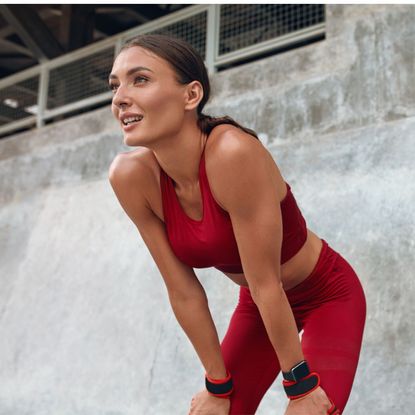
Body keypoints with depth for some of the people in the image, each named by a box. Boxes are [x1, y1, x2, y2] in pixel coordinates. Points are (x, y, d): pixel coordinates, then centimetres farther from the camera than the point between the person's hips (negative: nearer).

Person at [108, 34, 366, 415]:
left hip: (327, 297, -4)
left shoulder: (233, 152, -34)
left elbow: (265, 283, -28)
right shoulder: (130, 176, -19)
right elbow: (183, 293, -12)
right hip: (258, 303, 5)